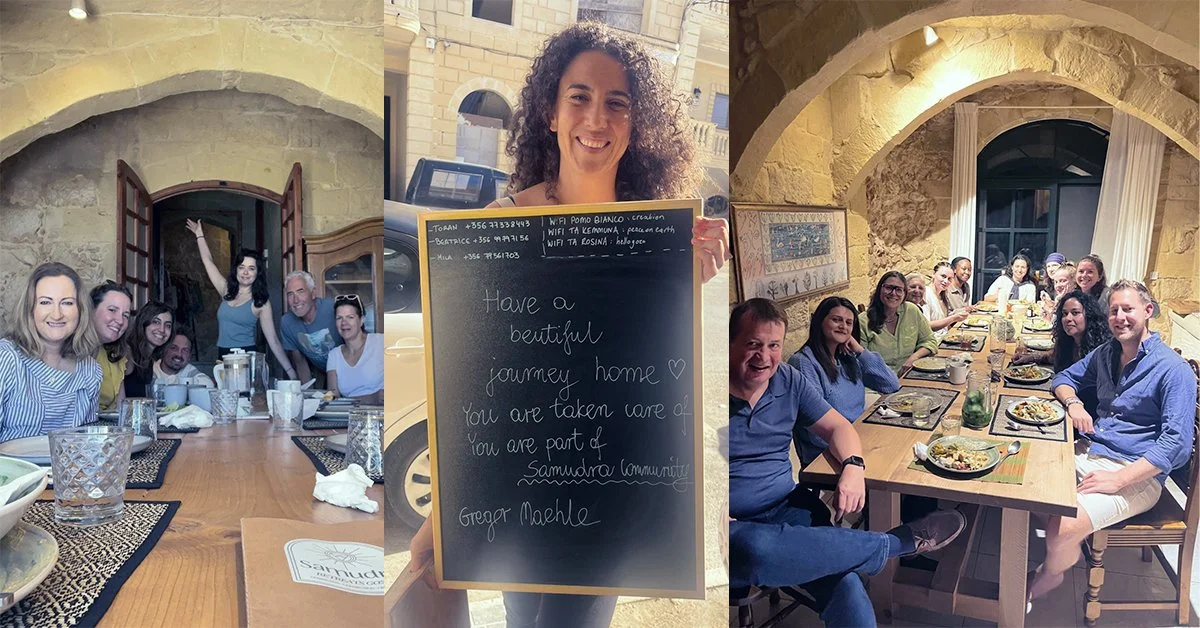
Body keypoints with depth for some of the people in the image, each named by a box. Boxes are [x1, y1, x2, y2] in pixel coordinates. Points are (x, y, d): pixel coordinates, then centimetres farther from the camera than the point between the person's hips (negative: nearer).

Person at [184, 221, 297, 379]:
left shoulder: (261, 302, -3)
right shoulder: (227, 291, 10)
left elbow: (273, 340, -5)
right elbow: (208, 261, 19)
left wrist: (291, 372, -11)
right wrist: (199, 235, 24)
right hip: (223, 357, 4)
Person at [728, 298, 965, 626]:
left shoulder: (788, 380, 6)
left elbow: (836, 426, 15)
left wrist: (853, 466, -7)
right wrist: (728, 523, -21)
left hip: (787, 508, 4)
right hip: (733, 524, -4)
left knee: (844, 583, -28)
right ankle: (903, 541, -22)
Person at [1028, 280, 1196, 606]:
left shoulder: (1174, 369, -10)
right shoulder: (1107, 353, 12)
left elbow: (1176, 444, -17)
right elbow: (1064, 378, 25)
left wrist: (1118, 479, -25)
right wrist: (1073, 402, -1)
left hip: (1137, 474, -7)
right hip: (1089, 451, 7)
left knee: (1063, 526, -30)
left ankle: (1048, 577, 2)